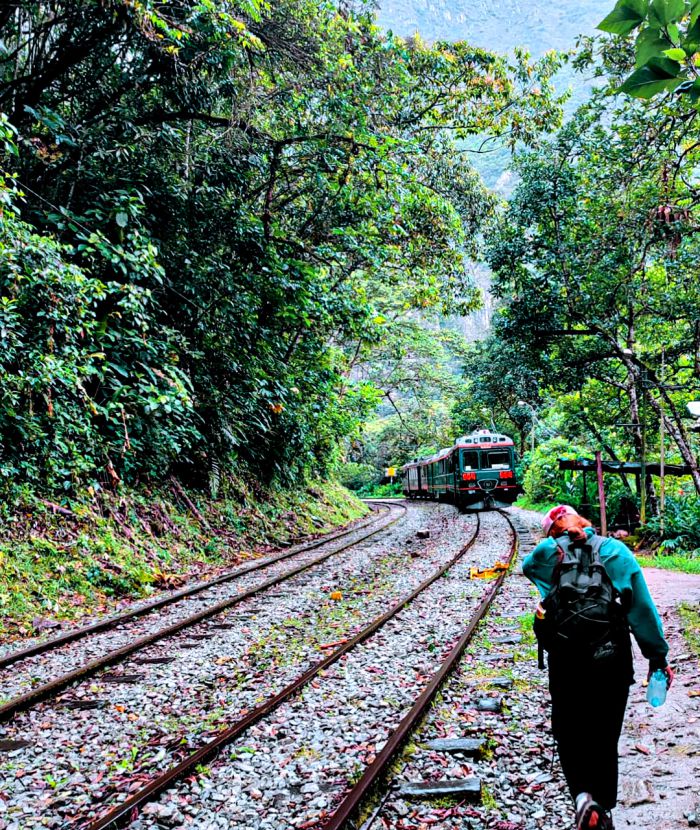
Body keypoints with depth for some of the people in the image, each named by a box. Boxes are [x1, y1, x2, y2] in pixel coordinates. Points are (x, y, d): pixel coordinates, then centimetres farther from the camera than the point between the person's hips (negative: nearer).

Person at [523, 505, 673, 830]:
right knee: (605, 739, 17)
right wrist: (658, 657, 3)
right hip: (613, 657, 1)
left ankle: (583, 796, -8)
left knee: (568, 733, 14)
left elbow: (527, 564, 14)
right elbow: (643, 608, -3)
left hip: (566, 658, -1)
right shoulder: (617, 551, -3)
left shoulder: (551, 551, -6)